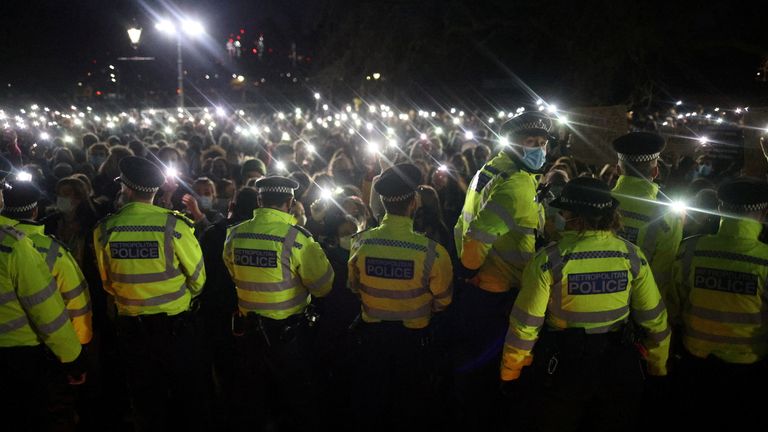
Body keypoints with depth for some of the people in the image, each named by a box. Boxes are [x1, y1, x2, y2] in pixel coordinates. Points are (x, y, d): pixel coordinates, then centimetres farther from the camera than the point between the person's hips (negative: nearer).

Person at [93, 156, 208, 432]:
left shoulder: (104, 230, -10)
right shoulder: (173, 225, -18)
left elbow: (107, 283, 3)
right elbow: (198, 278, -8)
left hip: (130, 325, 3)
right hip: (175, 323, -2)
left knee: (146, 399, 20)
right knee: (188, 394, 16)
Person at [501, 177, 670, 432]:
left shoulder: (549, 260, -20)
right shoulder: (632, 256, -10)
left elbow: (525, 324, -15)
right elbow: (654, 318, -2)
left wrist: (509, 371, -1)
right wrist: (658, 365, 15)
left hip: (563, 366, -3)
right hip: (618, 367, 3)